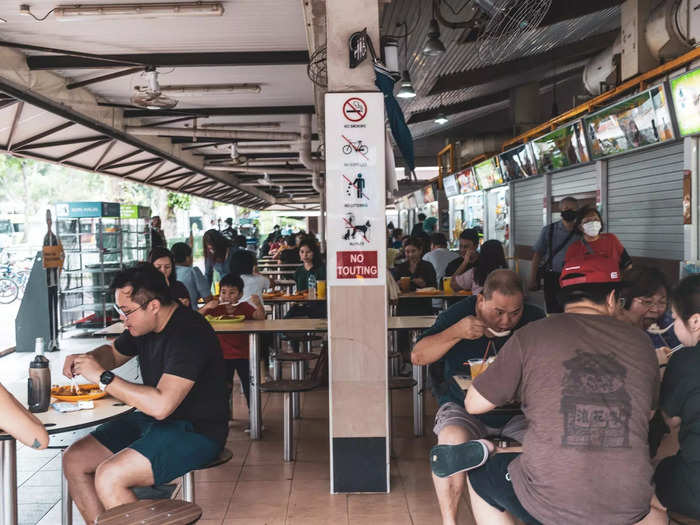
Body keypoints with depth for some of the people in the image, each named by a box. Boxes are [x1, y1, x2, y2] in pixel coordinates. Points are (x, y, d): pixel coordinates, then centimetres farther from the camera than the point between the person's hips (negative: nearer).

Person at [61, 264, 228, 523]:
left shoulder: (189, 334, -25)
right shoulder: (143, 325, 4)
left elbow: (161, 405, -33)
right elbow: (113, 352, 25)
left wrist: (102, 376, -24)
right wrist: (85, 359, 1)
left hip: (195, 431, -10)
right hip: (150, 421, 10)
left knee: (109, 477, -25)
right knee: (74, 460, 2)